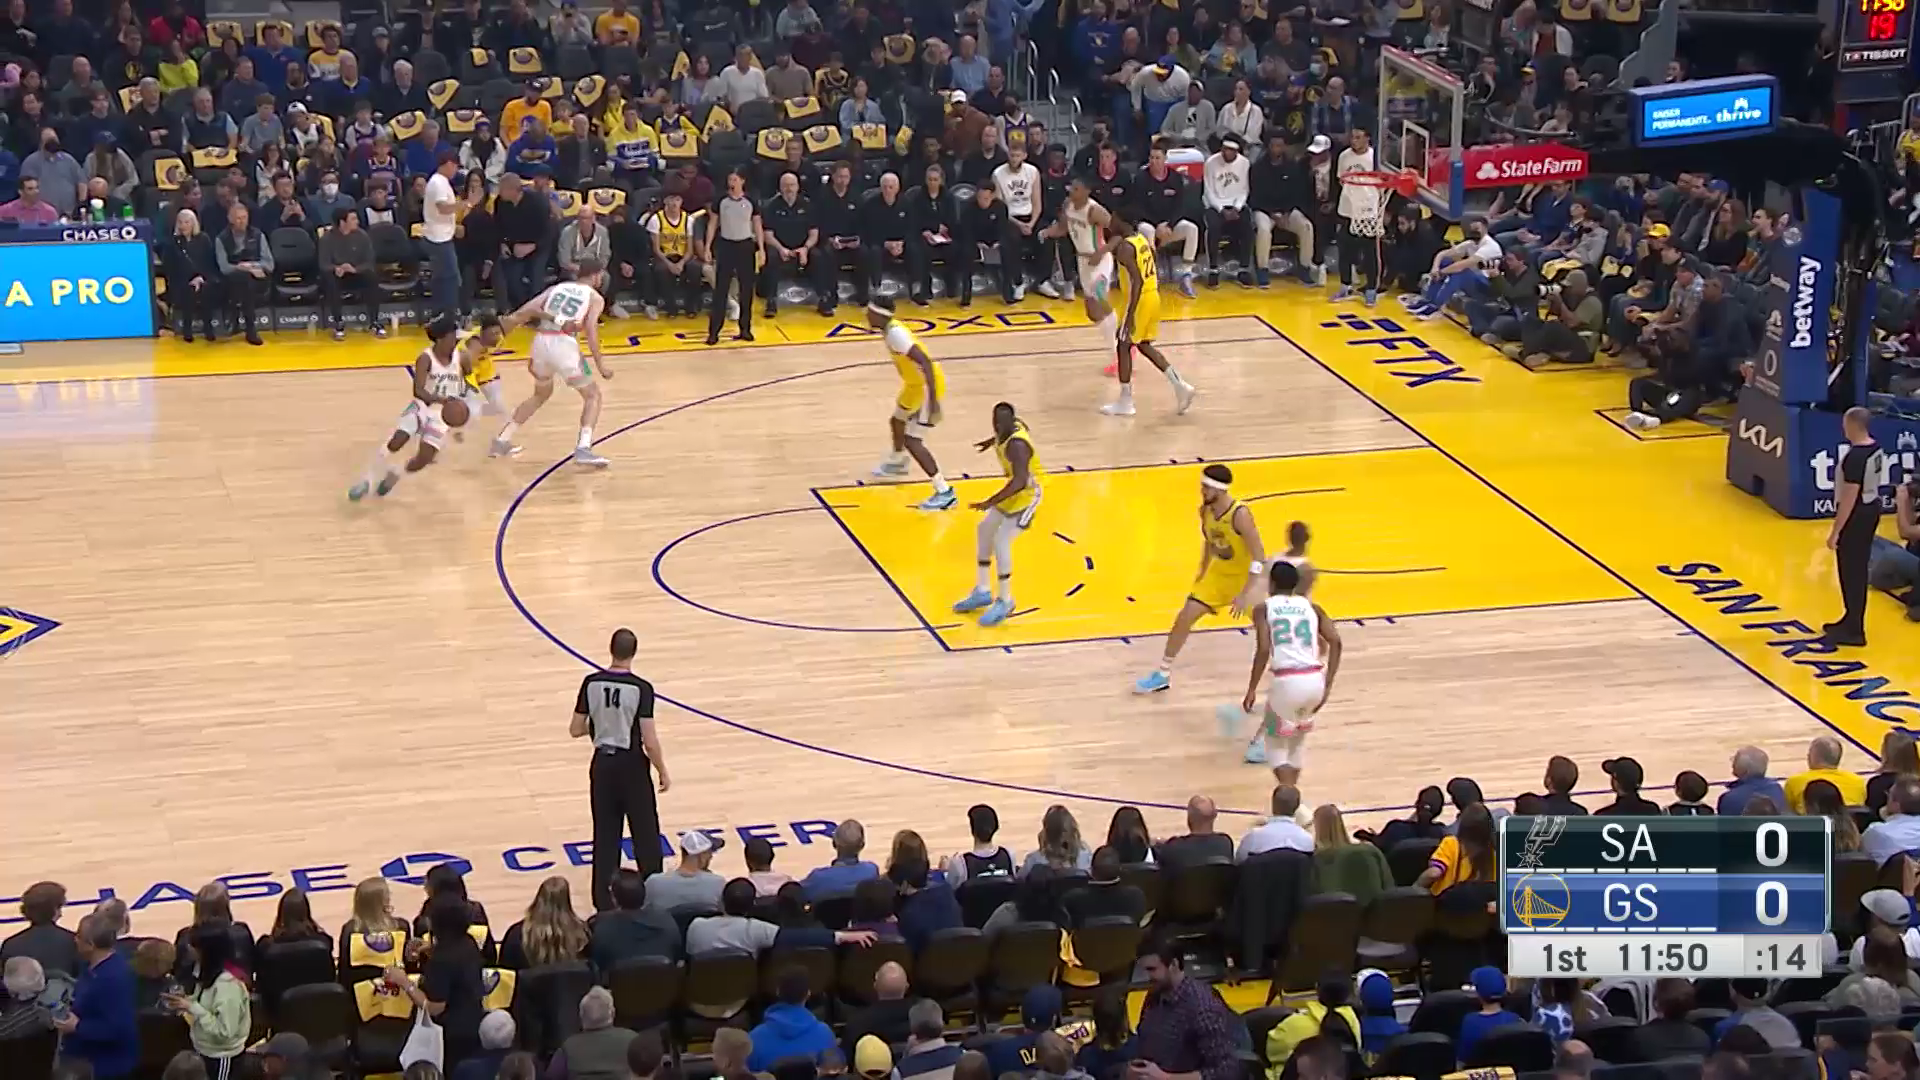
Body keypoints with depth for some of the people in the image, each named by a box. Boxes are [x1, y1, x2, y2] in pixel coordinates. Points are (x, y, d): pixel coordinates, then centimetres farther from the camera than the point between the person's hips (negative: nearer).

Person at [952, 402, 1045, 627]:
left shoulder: (1016, 444, -33)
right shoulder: (1014, 424, -7)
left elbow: (1021, 480, -42)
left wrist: (991, 502, -45)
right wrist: (992, 440, 32)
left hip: (1027, 494, -10)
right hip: (1014, 490, 10)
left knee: (1001, 542, -16)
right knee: (984, 531, 17)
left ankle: (1004, 602, -1)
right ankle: (981, 592, 29)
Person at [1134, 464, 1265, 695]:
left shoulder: (1240, 514, -31)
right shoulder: (1205, 510, -10)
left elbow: (1259, 556, -30)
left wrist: (1246, 594, -32)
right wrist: (1202, 572, 15)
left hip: (1248, 575, -6)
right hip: (1219, 572, 6)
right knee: (1185, 616, 0)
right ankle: (1163, 674, 11)